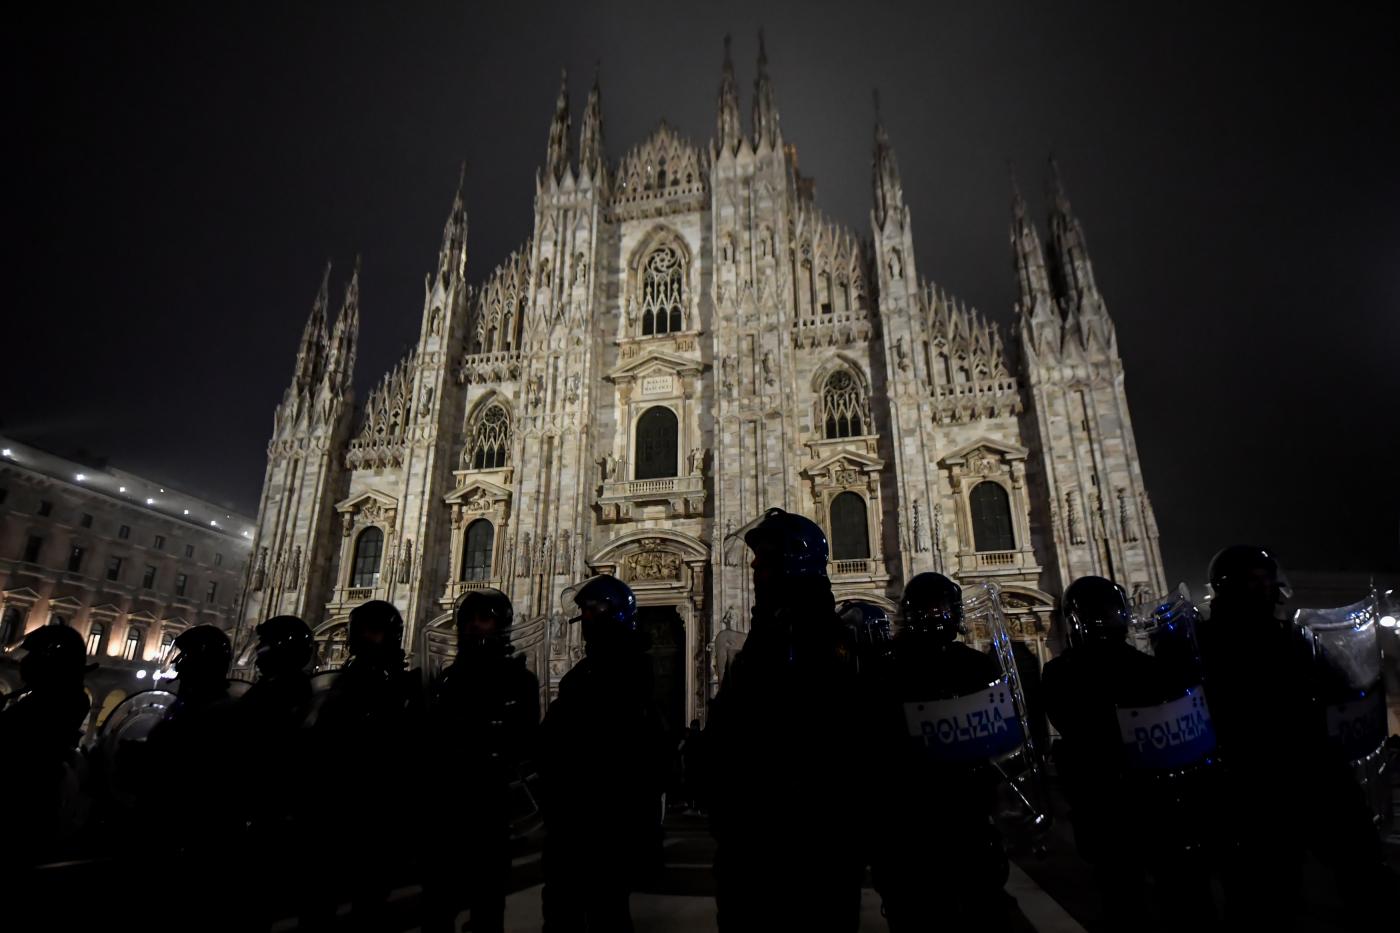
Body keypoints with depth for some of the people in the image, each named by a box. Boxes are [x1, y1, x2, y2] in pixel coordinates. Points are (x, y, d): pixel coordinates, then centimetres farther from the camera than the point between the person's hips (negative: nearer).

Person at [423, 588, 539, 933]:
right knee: (437, 902, 11)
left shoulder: (518, 678, 0)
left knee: (486, 903, 6)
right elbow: (428, 737, 8)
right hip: (442, 802, 4)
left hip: (487, 804, -4)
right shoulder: (446, 678, 13)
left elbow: (526, 741, -6)